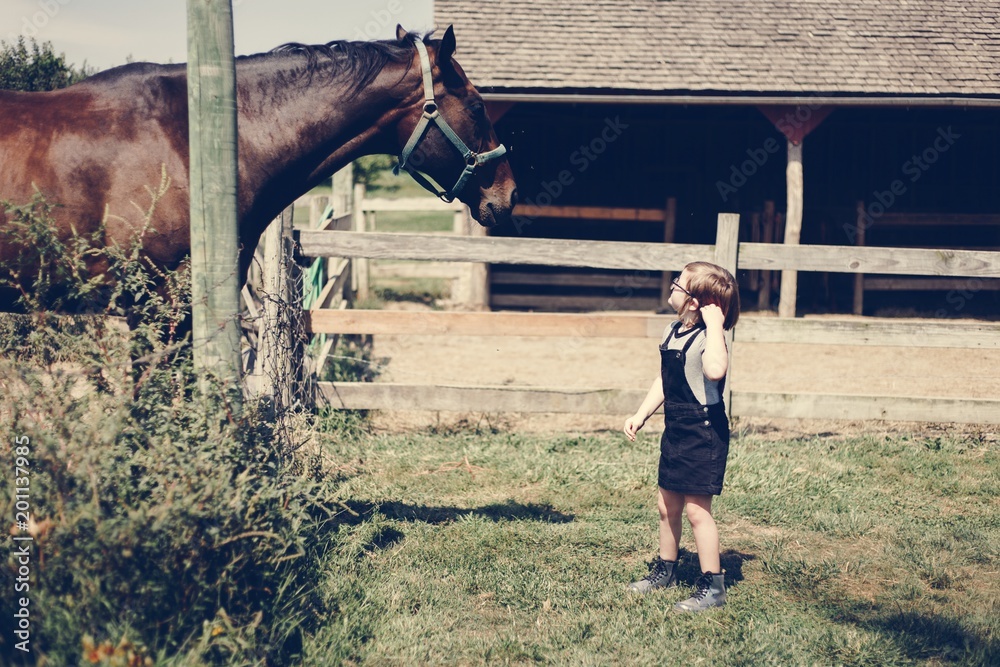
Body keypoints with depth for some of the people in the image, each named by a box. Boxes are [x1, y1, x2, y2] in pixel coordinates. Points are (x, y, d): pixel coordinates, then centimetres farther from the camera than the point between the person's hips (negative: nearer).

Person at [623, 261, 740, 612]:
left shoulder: (708, 338, -21)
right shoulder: (673, 332, 6)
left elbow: (715, 370, -44)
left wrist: (714, 323, -35)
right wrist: (641, 415, 13)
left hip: (704, 433, -9)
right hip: (676, 430, 9)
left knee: (696, 509, -4)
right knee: (667, 505, 18)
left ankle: (713, 586, 7)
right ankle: (665, 569, 35)